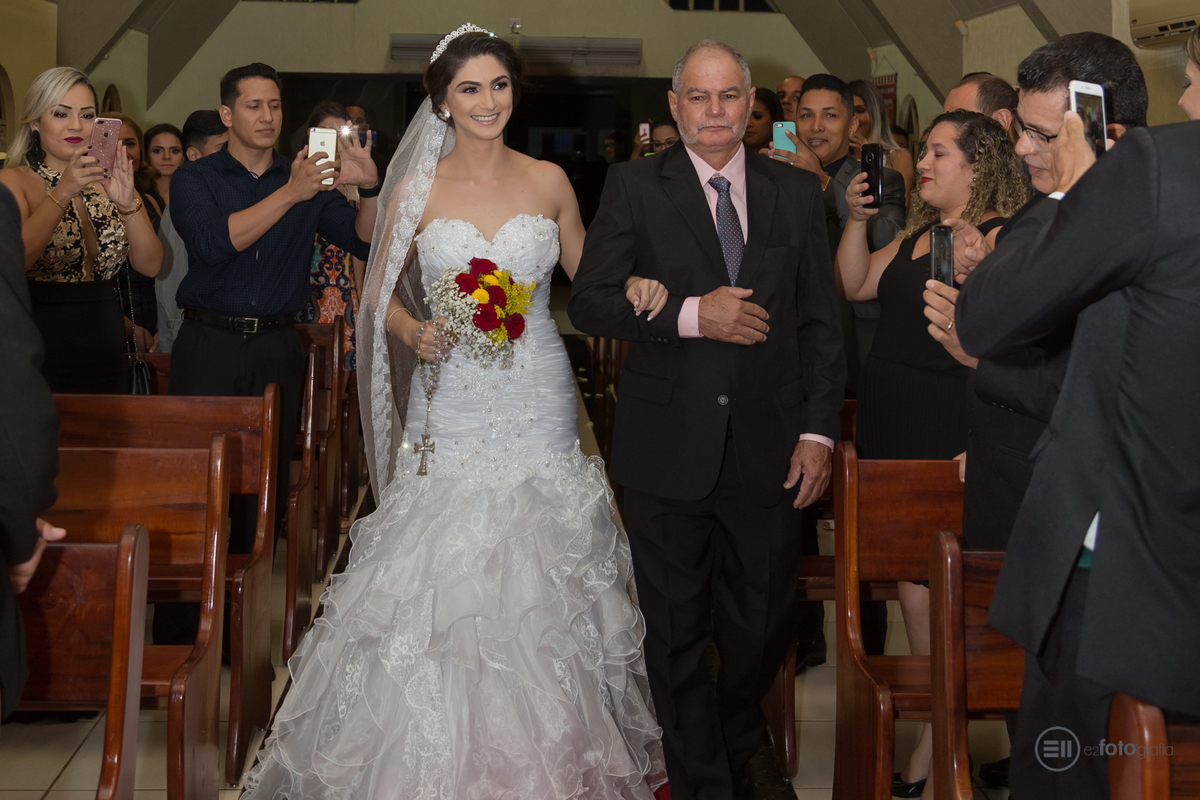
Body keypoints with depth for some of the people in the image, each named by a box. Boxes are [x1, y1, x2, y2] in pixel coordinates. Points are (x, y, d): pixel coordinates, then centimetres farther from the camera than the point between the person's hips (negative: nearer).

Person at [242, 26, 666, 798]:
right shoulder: (419, 188, 2)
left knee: (539, 583, 4)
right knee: (442, 582, -4)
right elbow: (381, 291, 7)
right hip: (453, 407, -1)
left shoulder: (550, 181, 5)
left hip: (539, 402, 1)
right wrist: (410, 330, -13)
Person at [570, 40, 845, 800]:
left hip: (768, 451, 2)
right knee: (677, 634, 10)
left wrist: (818, 430, -1)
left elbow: (822, 322, 6)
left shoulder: (798, 192, 7)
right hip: (668, 449, -1)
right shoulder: (635, 187, 0)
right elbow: (590, 301, -6)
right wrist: (690, 315, -18)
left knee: (762, 628, 12)